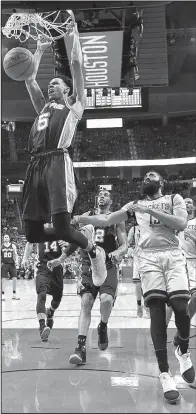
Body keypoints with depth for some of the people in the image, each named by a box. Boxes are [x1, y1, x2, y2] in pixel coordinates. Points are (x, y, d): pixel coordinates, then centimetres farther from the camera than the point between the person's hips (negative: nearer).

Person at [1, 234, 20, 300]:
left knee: (14, 278, -1)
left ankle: (14, 294, 11)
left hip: (12, 264, 1)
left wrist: (16, 262, -11)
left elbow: (15, 254, 3)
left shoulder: (13, 246, 5)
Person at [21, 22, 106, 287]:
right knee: (32, 233, -1)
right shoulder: (43, 107, 31)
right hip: (35, 166, 6)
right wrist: (40, 50, 39)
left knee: (62, 227, -16)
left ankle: (95, 252, 14)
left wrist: (75, 36, 22)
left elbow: (77, 65, 13)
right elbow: (29, 79, 33)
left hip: (58, 163, -6)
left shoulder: (74, 105, 17)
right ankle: (74, 239, 27)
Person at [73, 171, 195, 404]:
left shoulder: (174, 199, 16)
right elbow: (107, 220, 18)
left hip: (172, 255, 0)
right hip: (149, 257, 1)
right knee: (157, 309, -12)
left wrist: (151, 210, -9)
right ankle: (164, 374, -11)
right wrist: (81, 220, 6)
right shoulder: (136, 205, 22)